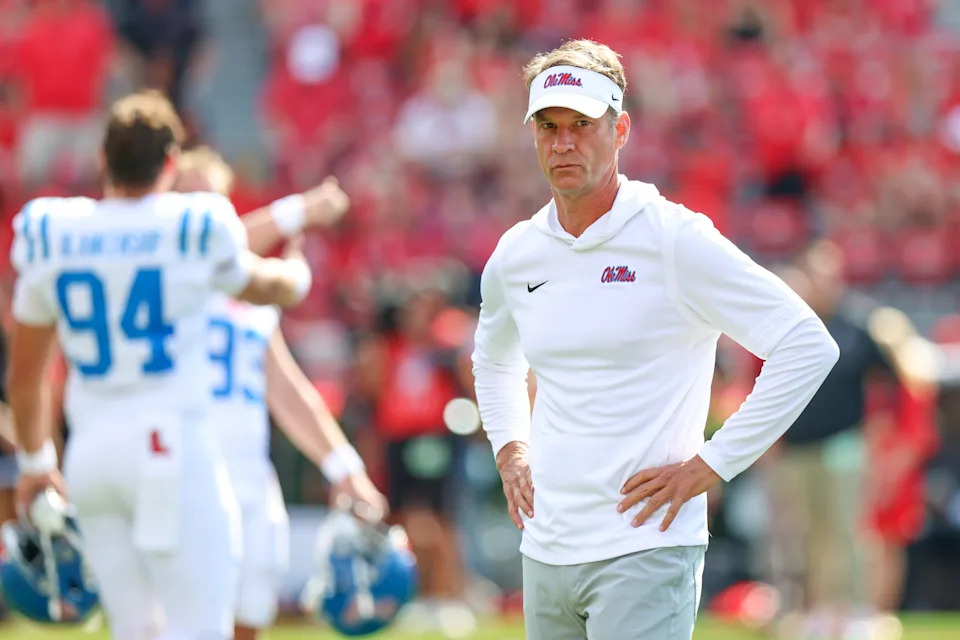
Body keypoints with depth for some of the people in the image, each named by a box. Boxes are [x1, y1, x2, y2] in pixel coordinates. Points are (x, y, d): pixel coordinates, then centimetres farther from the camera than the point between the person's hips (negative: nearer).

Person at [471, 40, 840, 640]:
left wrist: (710, 465, -12)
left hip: (646, 551, -6)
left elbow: (809, 345, -13)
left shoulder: (675, 239, -8)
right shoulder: (516, 254, 10)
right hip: (546, 551, 6)